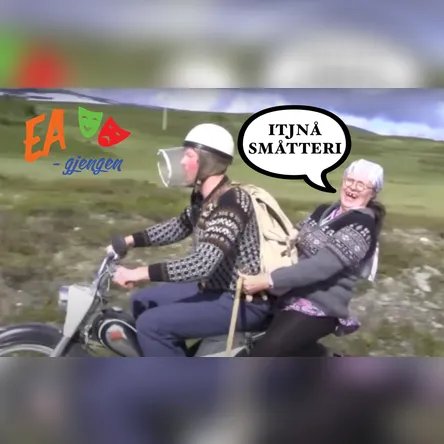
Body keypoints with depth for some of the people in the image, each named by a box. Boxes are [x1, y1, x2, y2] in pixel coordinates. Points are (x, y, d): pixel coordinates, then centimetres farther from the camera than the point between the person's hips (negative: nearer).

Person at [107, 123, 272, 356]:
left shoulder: (230, 203, -26)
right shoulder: (204, 198, 3)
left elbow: (202, 264, -36)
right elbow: (178, 227, 21)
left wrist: (139, 273, -33)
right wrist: (129, 241, 12)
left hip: (243, 302, -10)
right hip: (215, 287, 10)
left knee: (151, 324, -19)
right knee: (142, 302, 14)